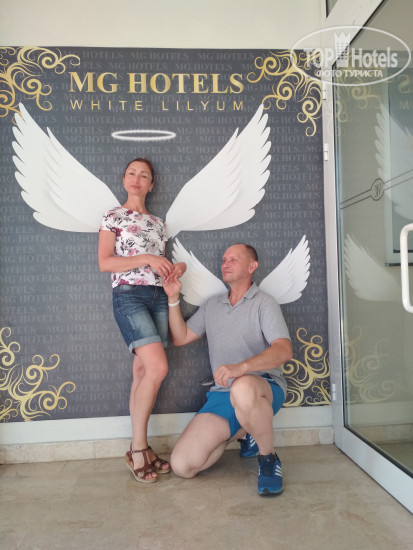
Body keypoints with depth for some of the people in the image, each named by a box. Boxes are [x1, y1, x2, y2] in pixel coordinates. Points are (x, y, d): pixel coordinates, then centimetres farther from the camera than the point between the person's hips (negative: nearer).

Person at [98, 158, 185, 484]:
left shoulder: (158, 223, 20)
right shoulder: (114, 216, 5)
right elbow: (104, 262, -5)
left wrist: (176, 268, 0)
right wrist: (146, 259, -14)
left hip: (158, 297, 5)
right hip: (129, 295, -5)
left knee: (143, 372, 3)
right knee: (158, 368, -18)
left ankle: (140, 449, 12)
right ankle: (138, 448, -2)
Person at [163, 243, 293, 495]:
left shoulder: (264, 303, -1)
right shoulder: (212, 306, 17)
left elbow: (284, 350, -16)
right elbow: (180, 337, 18)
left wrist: (241, 367, -32)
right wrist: (174, 299, 8)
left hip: (265, 388, -5)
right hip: (222, 395, 6)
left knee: (243, 388, -43)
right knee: (182, 464, -10)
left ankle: (269, 458, -13)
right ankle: (244, 429, 15)